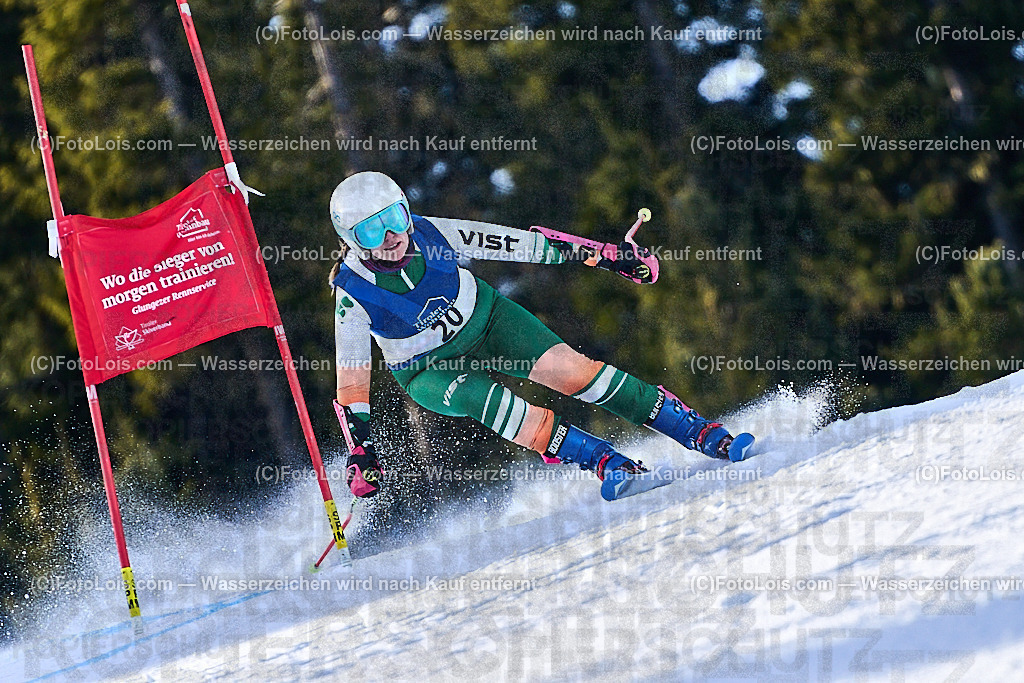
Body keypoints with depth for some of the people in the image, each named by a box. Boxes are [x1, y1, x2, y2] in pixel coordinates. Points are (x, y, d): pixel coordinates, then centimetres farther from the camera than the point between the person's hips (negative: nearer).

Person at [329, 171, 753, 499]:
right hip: (431, 370, -2)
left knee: (568, 370, -18)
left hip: (486, 319, 2)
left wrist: (601, 255, -10)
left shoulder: (432, 235, -21)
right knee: (483, 398, -34)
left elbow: (514, 243, -13)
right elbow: (351, 374, -18)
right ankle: (604, 462, -35)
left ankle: (699, 432, -13)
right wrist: (361, 450, -23)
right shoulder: (353, 293, -25)